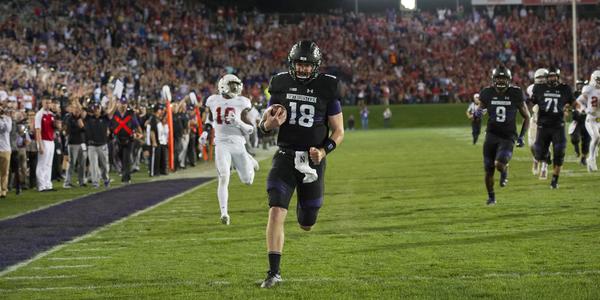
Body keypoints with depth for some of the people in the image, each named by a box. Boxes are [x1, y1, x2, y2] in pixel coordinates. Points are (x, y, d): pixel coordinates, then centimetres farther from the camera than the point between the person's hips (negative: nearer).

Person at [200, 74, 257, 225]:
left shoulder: (241, 103, -2)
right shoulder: (214, 101, 4)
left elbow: (250, 129, -1)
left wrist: (238, 122, -19)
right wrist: (205, 132, 12)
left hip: (238, 144, 0)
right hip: (221, 144, 0)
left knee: (247, 181, 9)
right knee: (224, 178, -17)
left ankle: (248, 161, 44)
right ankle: (224, 212, -12)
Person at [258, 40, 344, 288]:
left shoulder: (327, 88, -5)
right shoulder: (280, 85, 1)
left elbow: (338, 131, 0)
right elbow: (265, 125, 9)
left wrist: (324, 150, -18)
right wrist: (270, 123, -16)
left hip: (313, 159, 0)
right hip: (285, 156, 0)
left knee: (307, 225, 11)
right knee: (276, 212, -18)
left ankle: (303, 208, 49)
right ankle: (274, 272, -13)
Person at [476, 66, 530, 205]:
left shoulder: (515, 94, -5)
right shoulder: (488, 93, -2)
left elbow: (526, 117, 6)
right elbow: (481, 106, 17)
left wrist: (521, 136, 0)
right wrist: (478, 112, -9)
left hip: (508, 137, -2)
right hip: (492, 135, 2)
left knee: (499, 164, -23)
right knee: (488, 170, 3)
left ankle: (504, 170, 16)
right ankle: (491, 196, 28)